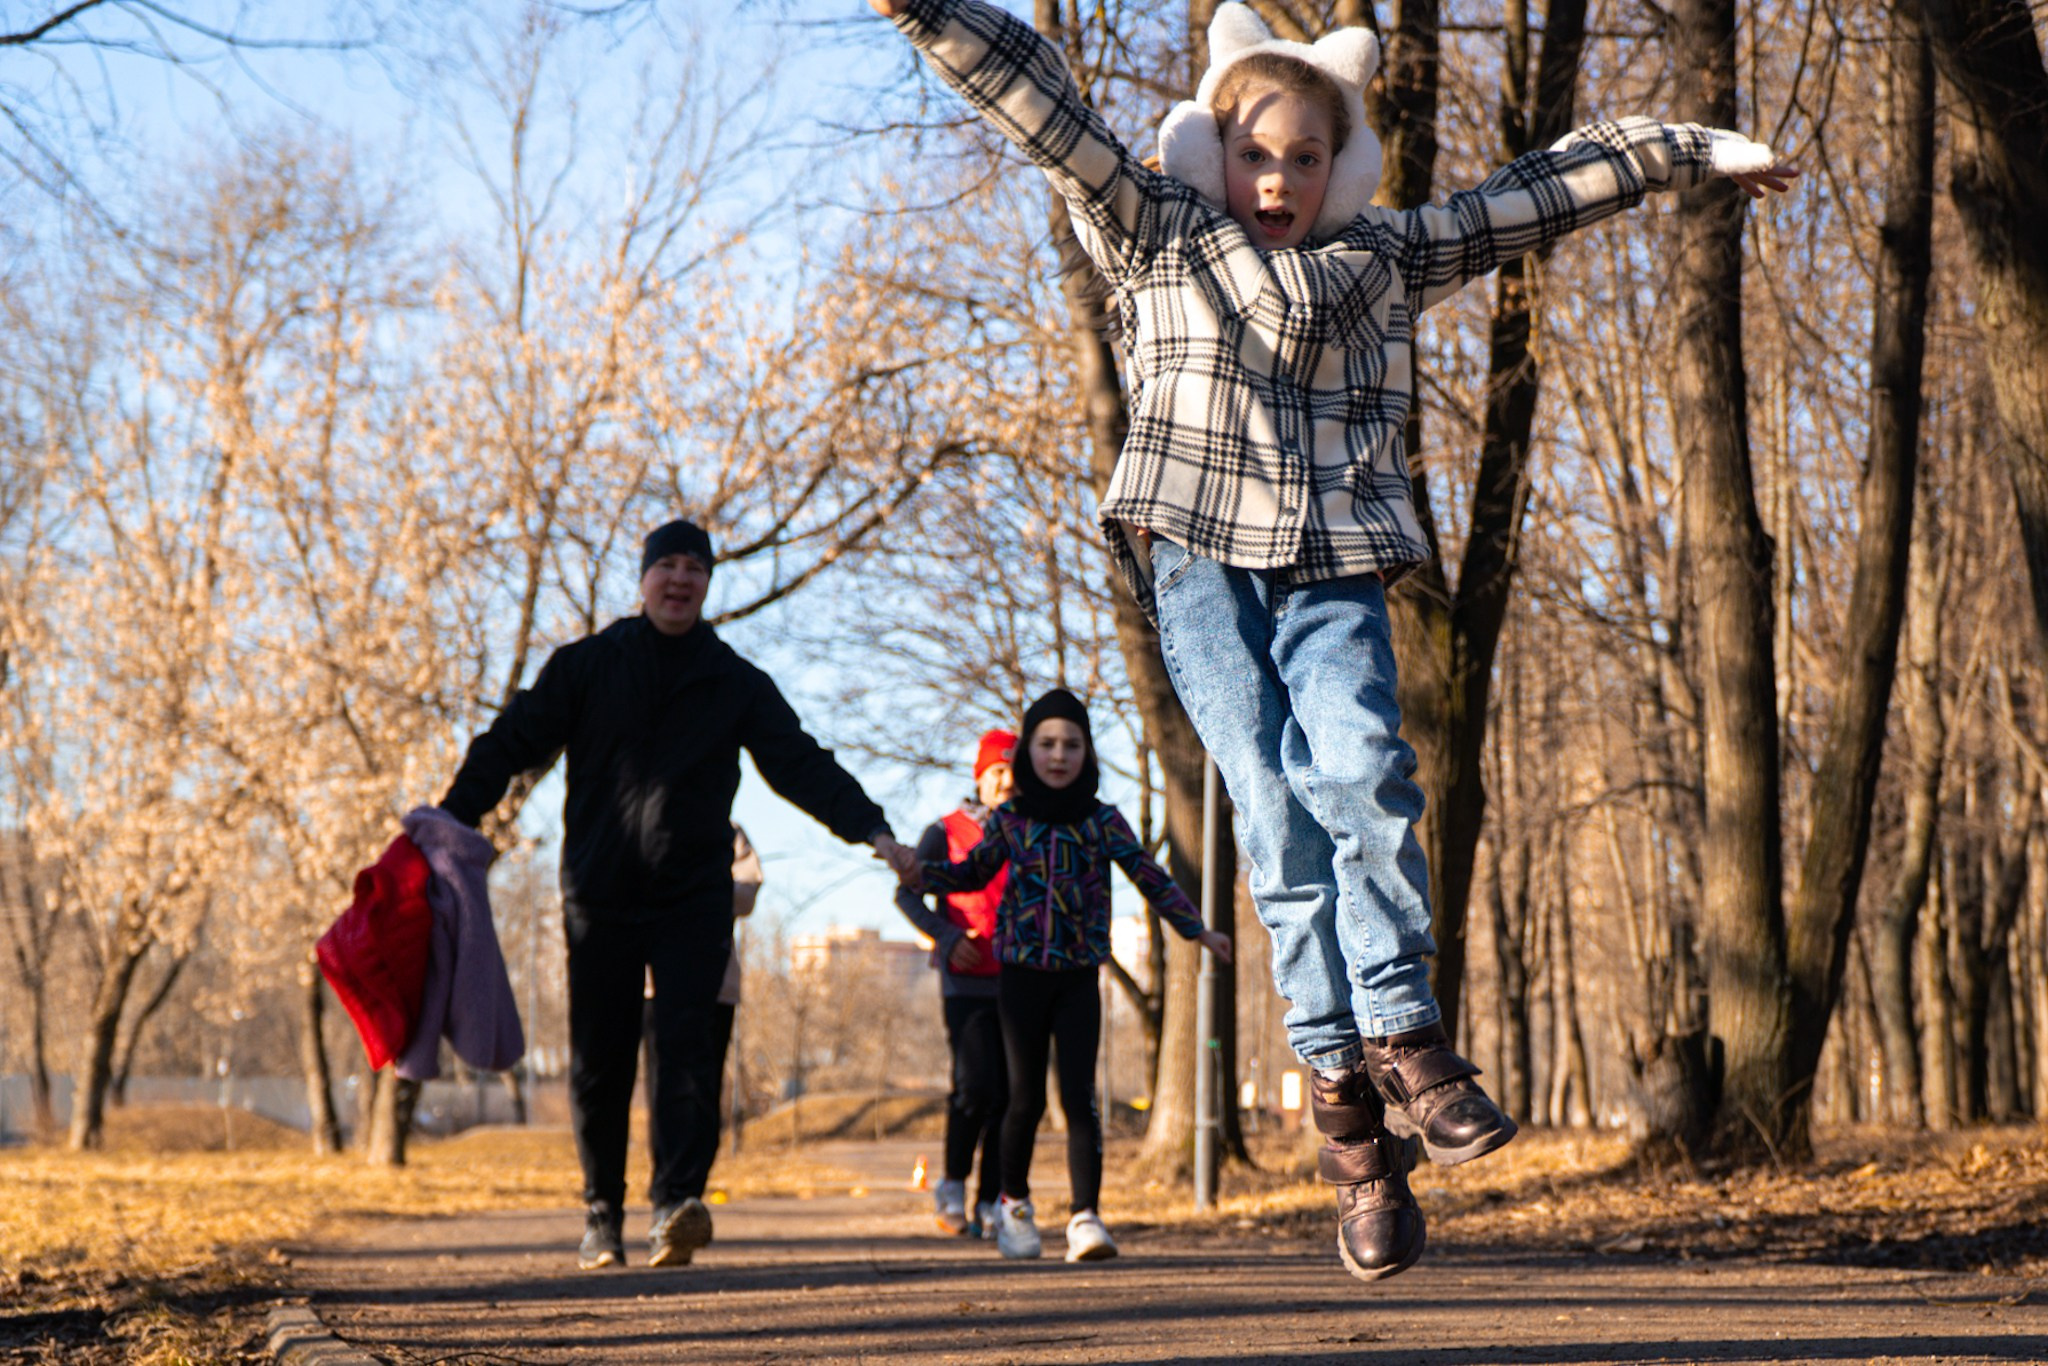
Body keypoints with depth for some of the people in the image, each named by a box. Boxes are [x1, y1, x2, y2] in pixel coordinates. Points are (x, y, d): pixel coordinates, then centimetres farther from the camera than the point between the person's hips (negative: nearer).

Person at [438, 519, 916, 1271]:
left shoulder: (737, 684, 9)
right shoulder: (585, 667, 6)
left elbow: (802, 764, 4)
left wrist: (872, 829, -10)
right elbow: (512, 742, 3)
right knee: (598, 1061, 4)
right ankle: (602, 1214, 15)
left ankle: (677, 1204, -24)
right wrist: (450, 819, -10)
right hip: (599, 895, 0)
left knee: (685, 1047, -14)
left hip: (694, 897, 0)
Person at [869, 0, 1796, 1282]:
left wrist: (1694, 150, 28)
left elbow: (1542, 189, 25)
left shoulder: (1388, 255, 19)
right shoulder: (1157, 230, 14)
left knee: (1362, 770, -24)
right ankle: (1356, 1112, -10)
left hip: (1332, 565, 2)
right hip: (1198, 557, -1)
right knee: (1280, 810, -12)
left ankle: (1401, 1036, -16)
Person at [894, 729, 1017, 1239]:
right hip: (967, 982, -3)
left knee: (1011, 1093, 0)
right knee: (976, 1085, -16)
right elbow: (907, 894, 2)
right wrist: (946, 936, -14)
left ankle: (990, 1203, 7)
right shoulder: (946, 832, 5)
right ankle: (953, 1184, 5)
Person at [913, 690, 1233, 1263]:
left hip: (1079, 978, 0)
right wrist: (919, 871, 0)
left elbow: (1151, 878, 6)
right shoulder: (1008, 820, 2)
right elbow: (973, 873, 16)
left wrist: (1197, 930, 3)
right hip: (1021, 973, 0)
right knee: (1026, 1097, 4)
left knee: (1079, 1096, -10)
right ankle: (1014, 1202, 26)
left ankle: (1086, 1217, -10)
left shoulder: (1103, 820, 0)